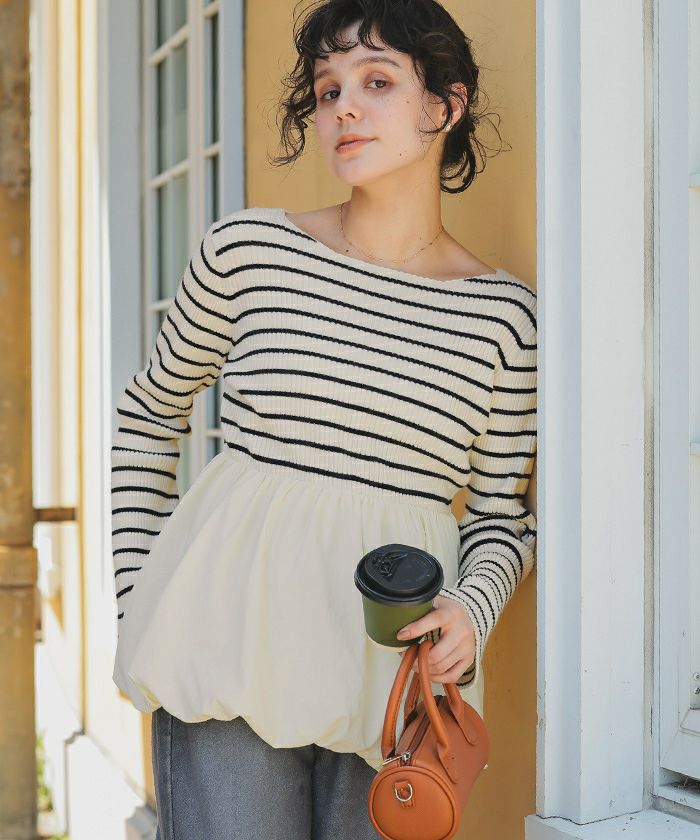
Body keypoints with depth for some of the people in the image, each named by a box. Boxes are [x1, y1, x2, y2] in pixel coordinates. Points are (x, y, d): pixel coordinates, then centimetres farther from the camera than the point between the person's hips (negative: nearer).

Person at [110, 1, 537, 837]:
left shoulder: (502, 311, 2)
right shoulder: (248, 250, -1)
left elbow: (500, 515, 10)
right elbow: (149, 413, 12)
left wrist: (472, 608, -11)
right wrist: (136, 596, 7)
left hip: (395, 668, 2)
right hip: (235, 637, -1)